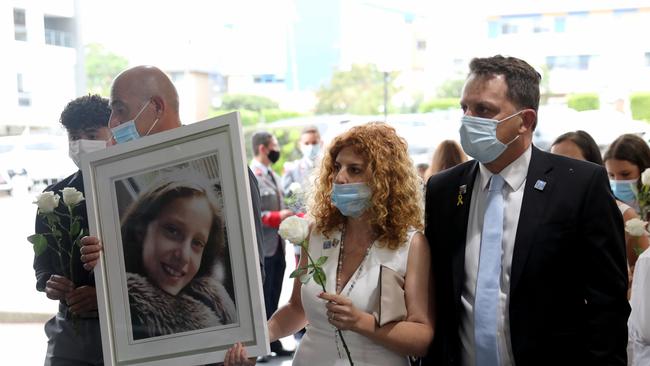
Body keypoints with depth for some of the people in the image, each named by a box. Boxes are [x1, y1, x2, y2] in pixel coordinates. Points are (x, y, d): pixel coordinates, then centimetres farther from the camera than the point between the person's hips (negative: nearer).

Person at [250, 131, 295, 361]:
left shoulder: (273, 176, 17)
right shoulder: (250, 176, -12)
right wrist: (278, 217, -20)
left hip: (278, 247, 8)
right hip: (261, 248, -8)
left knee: (274, 300, 14)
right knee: (261, 300, -1)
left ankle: (274, 343, 22)